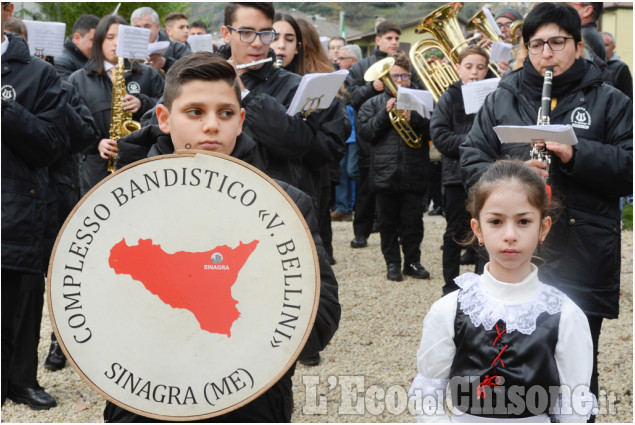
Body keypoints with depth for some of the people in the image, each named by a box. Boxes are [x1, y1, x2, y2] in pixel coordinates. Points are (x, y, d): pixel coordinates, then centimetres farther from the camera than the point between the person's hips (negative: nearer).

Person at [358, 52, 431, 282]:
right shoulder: (373, 104, 9)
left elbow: (432, 131, 0)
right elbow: (365, 131, -3)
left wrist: (414, 118, -15)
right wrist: (385, 113, -12)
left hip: (414, 174, 0)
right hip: (385, 174, 0)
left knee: (413, 222, 5)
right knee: (389, 223, 6)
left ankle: (413, 261, 16)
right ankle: (392, 263, 15)